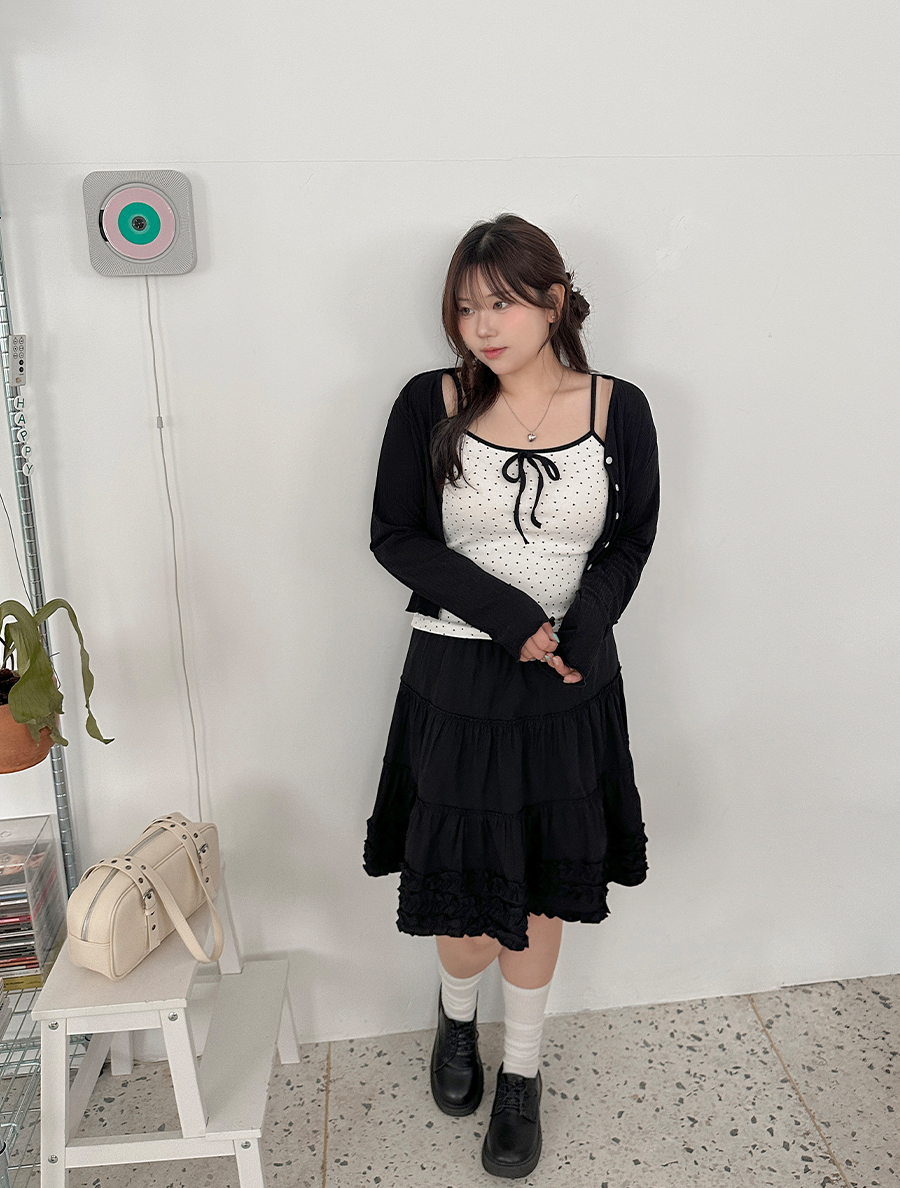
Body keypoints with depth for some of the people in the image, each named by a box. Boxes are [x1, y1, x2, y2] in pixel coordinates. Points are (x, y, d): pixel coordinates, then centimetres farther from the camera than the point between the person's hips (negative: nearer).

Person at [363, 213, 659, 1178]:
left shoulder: (618, 410, -3)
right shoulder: (430, 405, -7)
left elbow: (630, 543, 2)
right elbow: (395, 536, -6)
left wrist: (579, 635, -15)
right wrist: (510, 616, -16)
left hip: (572, 687, 1)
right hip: (454, 679, -1)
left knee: (543, 889, 14)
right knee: (466, 890, 9)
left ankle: (521, 1073, 39)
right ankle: (456, 1015, 46)